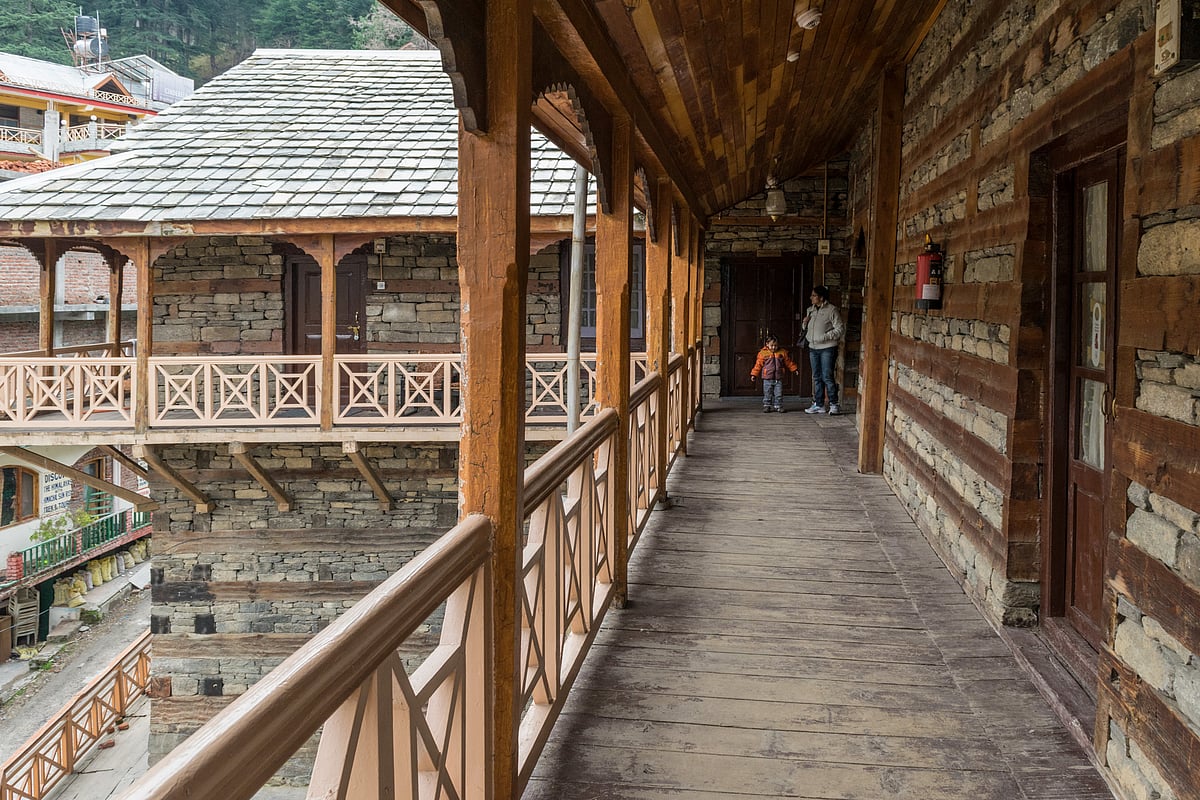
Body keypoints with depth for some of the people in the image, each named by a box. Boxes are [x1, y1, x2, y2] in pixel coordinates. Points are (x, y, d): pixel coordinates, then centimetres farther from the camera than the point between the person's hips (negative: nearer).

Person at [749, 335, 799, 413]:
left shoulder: (782, 352, 4)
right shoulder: (763, 353, -1)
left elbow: (789, 362, 14)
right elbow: (758, 364, 1)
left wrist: (794, 369, 14)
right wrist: (754, 374, -2)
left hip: (778, 379, 1)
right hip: (767, 379, -1)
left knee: (779, 394, 2)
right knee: (767, 394, 3)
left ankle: (778, 406, 10)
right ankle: (767, 406, 13)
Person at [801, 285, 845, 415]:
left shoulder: (831, 310, -9)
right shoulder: (811, 310, 13)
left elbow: (840, 329, -12)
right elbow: (807, 330, 23)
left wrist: (825, 337, -19)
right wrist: (805, 323, 1)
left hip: (827, 348, -7)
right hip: (813, 348, 7)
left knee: (827, 377, -8)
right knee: (817, 377, 10)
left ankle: (834, 404, 1)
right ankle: (818, 405, 16)